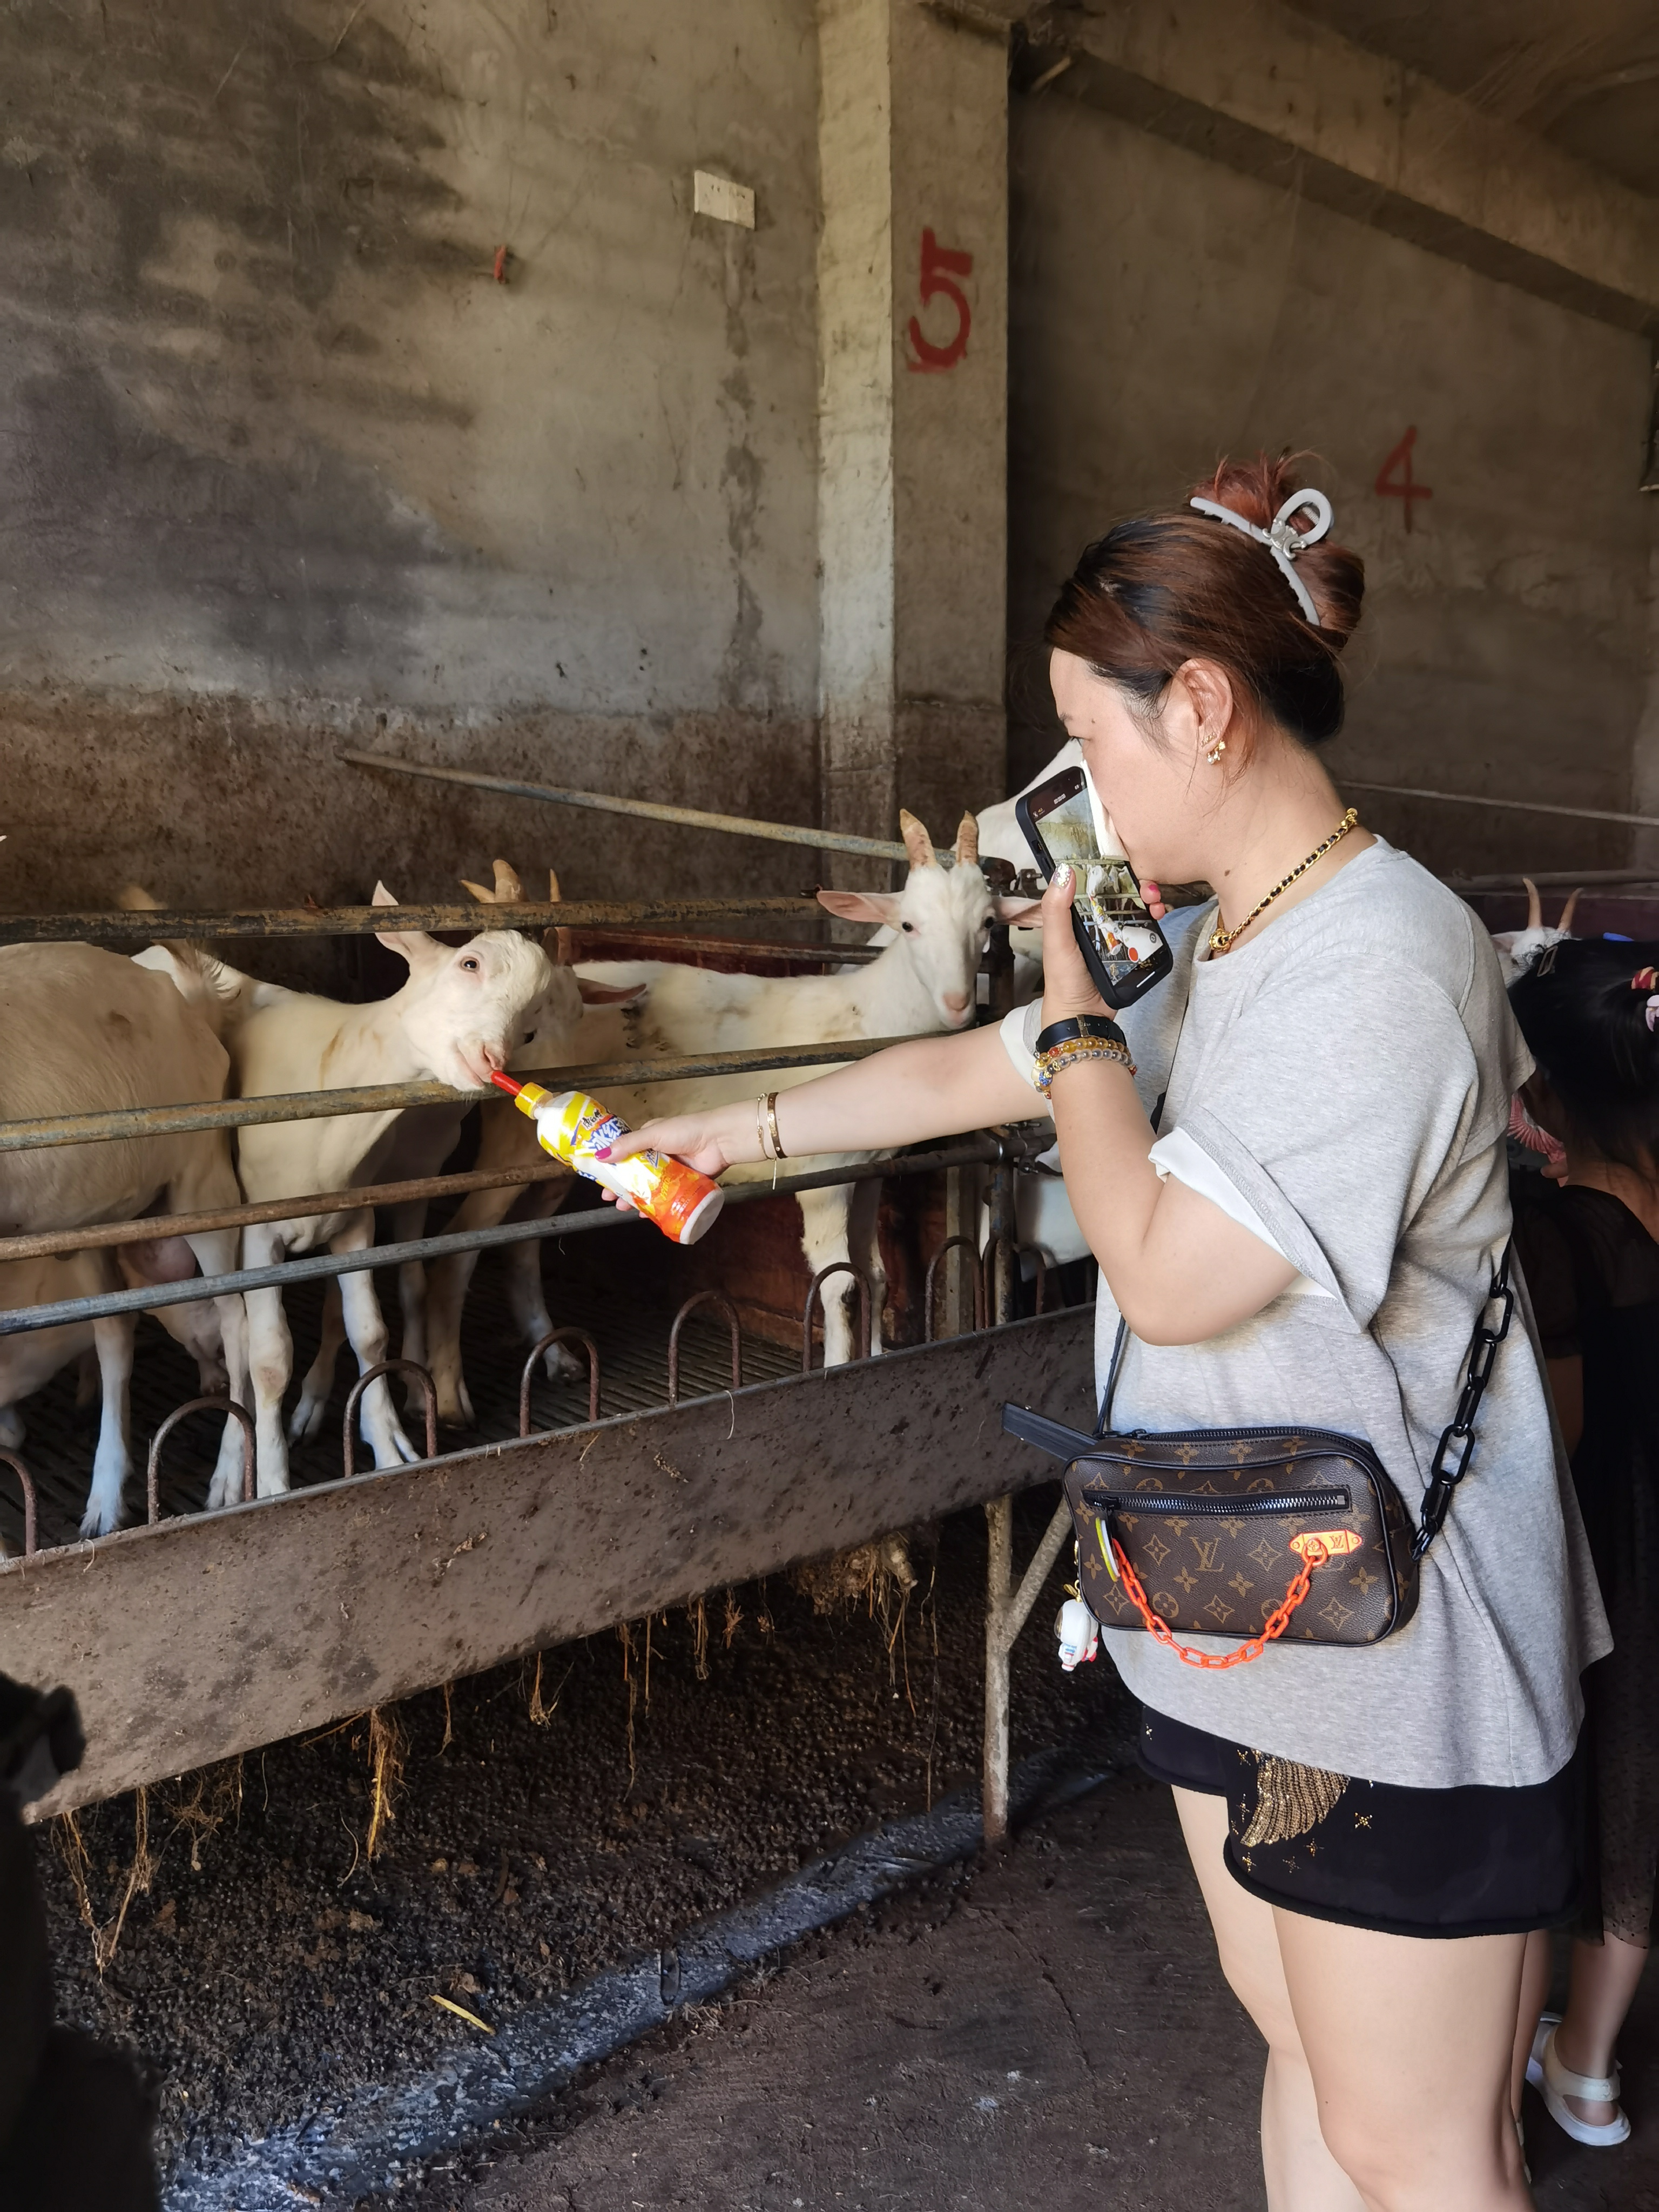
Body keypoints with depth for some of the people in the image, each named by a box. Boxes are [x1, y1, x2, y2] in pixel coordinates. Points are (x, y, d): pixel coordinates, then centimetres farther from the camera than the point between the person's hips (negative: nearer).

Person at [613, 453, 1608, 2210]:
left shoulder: (1383, 962, -24)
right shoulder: (1208, 953, 7)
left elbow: (1169, 1271, -25)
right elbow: (958, 1077, 16)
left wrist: (1075, 1009, -13)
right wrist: (717, 1134, 19)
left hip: (1396, 1667, -9)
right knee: (1295, 2033, 23)